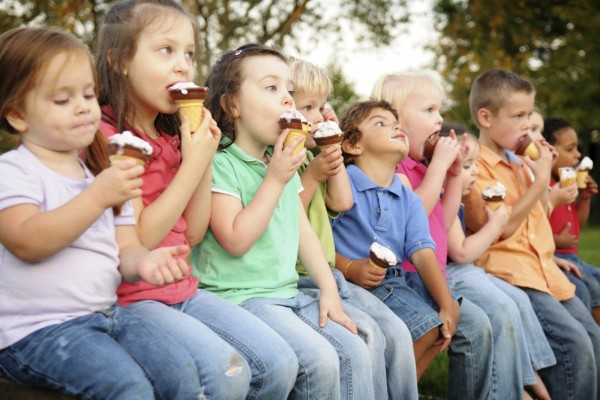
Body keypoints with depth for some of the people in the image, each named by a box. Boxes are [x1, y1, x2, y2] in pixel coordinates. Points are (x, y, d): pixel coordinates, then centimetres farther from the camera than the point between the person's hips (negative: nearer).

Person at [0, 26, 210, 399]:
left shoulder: (104, 175, 16)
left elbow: (124, 249, 11)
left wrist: (144, 261, -14)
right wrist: (98, 196, -27)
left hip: (108, 312, 6)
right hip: (39, 328, -6)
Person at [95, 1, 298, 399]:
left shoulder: (172, 138, 11)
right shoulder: (104, 137, -13)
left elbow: (193, 234, 9)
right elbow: (138, 240, -17)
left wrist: (207, 160, -1)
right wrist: (192, 164, -16)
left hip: (183, 289, 7)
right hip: (131, 299, -7)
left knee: (280, 362, -6)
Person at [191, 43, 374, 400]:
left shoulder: (285, 162, 13)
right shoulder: (221, 163, -11)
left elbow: (303, 231, 14)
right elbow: (236, 240, -19)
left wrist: (328, 288, 4)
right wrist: (275, 180, -18)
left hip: (288, 292, 7)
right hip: (239, 295, -7)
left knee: (355, 351, -7)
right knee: (321, 360, -21)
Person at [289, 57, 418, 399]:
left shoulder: (314, 156, 17)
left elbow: (342, 202, 8)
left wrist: (334, 151, 6)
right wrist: (311, 177, -15)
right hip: (294, 280, -8)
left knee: (396, 330, -6)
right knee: (367, 333, -22)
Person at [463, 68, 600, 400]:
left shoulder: (519, 163, 16)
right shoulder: (477, 166, -11)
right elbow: (501, 228, -17)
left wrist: (543, 171, 11)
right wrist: (540, 182, -15)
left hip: (542, 269, 9)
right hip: (510, 273, -9)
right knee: (573, 342, -22)